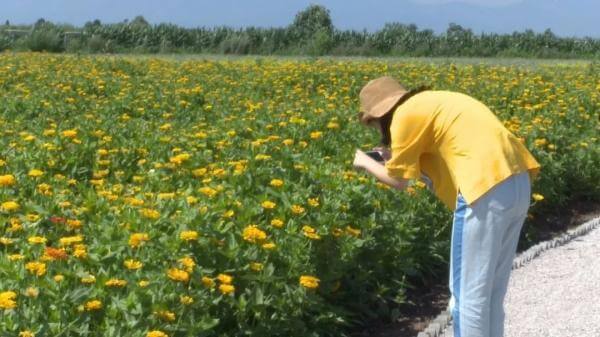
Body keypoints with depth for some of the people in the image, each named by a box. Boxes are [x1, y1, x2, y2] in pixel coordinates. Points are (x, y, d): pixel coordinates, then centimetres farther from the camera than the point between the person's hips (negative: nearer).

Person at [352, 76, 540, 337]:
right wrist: (397, 156, 27)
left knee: (468, 292, 2)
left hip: (488, 190, -9)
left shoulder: (406, 115, -1)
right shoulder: (432, 103, 25)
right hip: (517, 183, 9)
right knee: (491, 289, 19)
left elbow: (399, 180, 4)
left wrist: (366, 163, 22)